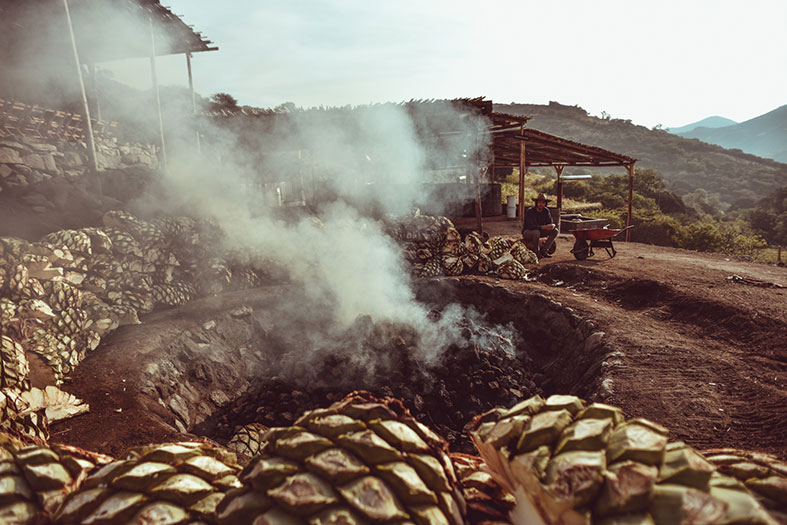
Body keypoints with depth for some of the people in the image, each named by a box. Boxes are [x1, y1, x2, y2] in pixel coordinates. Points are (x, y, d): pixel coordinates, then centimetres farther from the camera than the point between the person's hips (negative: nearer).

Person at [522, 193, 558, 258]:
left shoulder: (546, 211, -4)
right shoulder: (529, 211, -22)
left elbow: (551, 223, -4)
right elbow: (530, 226, -30)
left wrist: (552, 225, -31)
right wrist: (543, 227, -40)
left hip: (539, 231, 6)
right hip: (527, 232, -6)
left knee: (555, 231, -12)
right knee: (536, 232, -39)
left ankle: (544, 250, -10)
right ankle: (536, 251, -19)